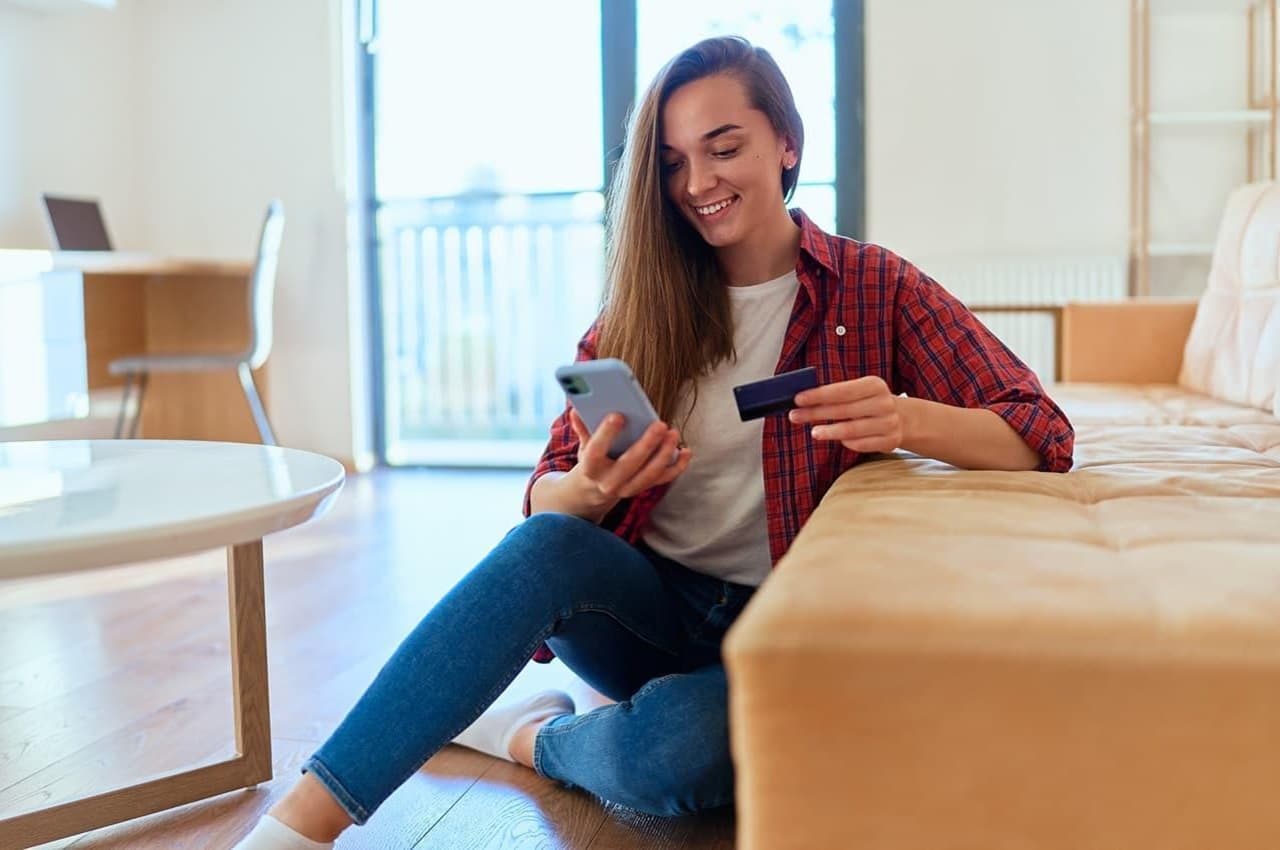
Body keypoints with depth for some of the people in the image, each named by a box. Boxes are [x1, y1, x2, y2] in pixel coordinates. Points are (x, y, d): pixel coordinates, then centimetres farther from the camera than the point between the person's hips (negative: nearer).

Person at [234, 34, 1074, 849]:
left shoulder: (876, 288, -4)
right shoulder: (640, 308, 3)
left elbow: (1043, 437, -12)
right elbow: (545, 505, -2)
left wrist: (907, 421, -33)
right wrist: (592, 487, -27)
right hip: (652, 608, 2)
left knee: (676, 748, -34)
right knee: (549, 545, -31)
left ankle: (531, 738, -2)